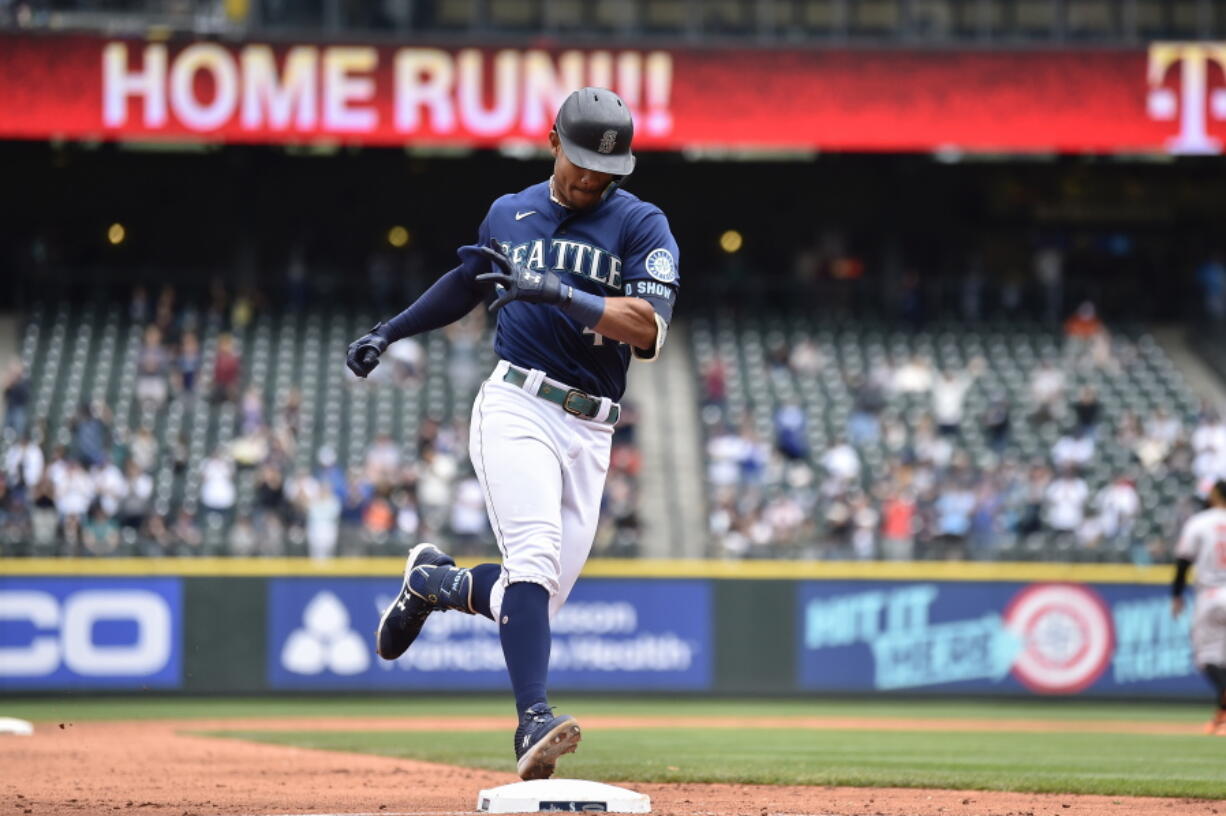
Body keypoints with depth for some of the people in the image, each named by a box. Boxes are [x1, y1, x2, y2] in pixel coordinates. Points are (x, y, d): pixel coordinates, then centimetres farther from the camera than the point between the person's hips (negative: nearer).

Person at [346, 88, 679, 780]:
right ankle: (534, 720, -36)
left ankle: (432, 580, 33)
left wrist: (561, 293, -26)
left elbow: (649, 330, -14)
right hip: (517, 407, -1)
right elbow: (469, 282, 33)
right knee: (535, 554, -25)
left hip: (591, 433, 1)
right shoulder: (510, 214, 12)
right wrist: (391, 331, 33)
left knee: (536, 599, 3)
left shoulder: (641, 225, 2)